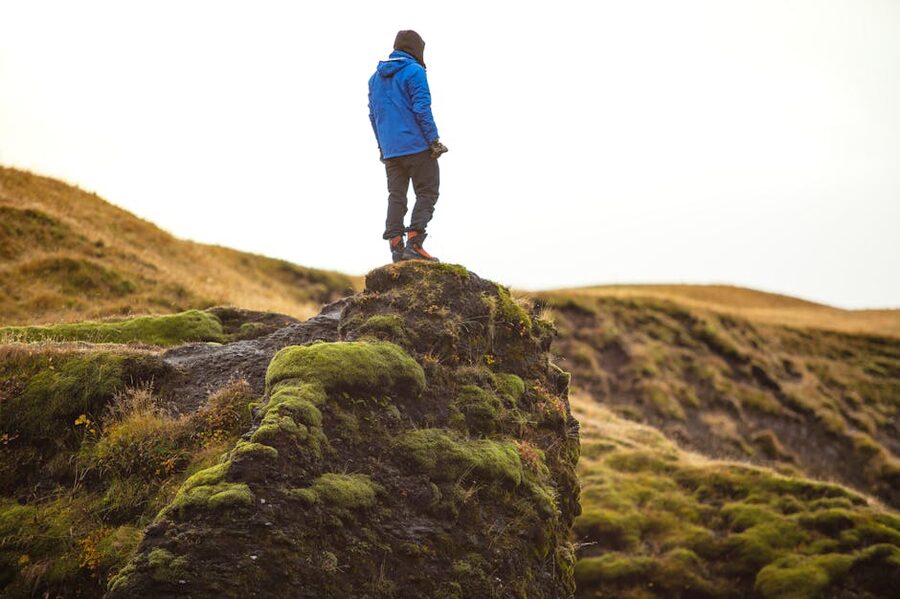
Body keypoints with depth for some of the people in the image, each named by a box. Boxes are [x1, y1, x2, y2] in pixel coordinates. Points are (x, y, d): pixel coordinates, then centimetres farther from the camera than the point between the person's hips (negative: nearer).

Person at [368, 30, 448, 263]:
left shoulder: (375, 77, 18)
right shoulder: (414, 71, -5)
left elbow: (373, 115, 19)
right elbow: (422, 108, -13)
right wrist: (434, 140, -11)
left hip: (390, 150, 7)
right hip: (417, 146, -6)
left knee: (396, 196, 8)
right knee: (427, 193, -1)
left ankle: (396, 247, 1)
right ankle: (414, 244, -12)